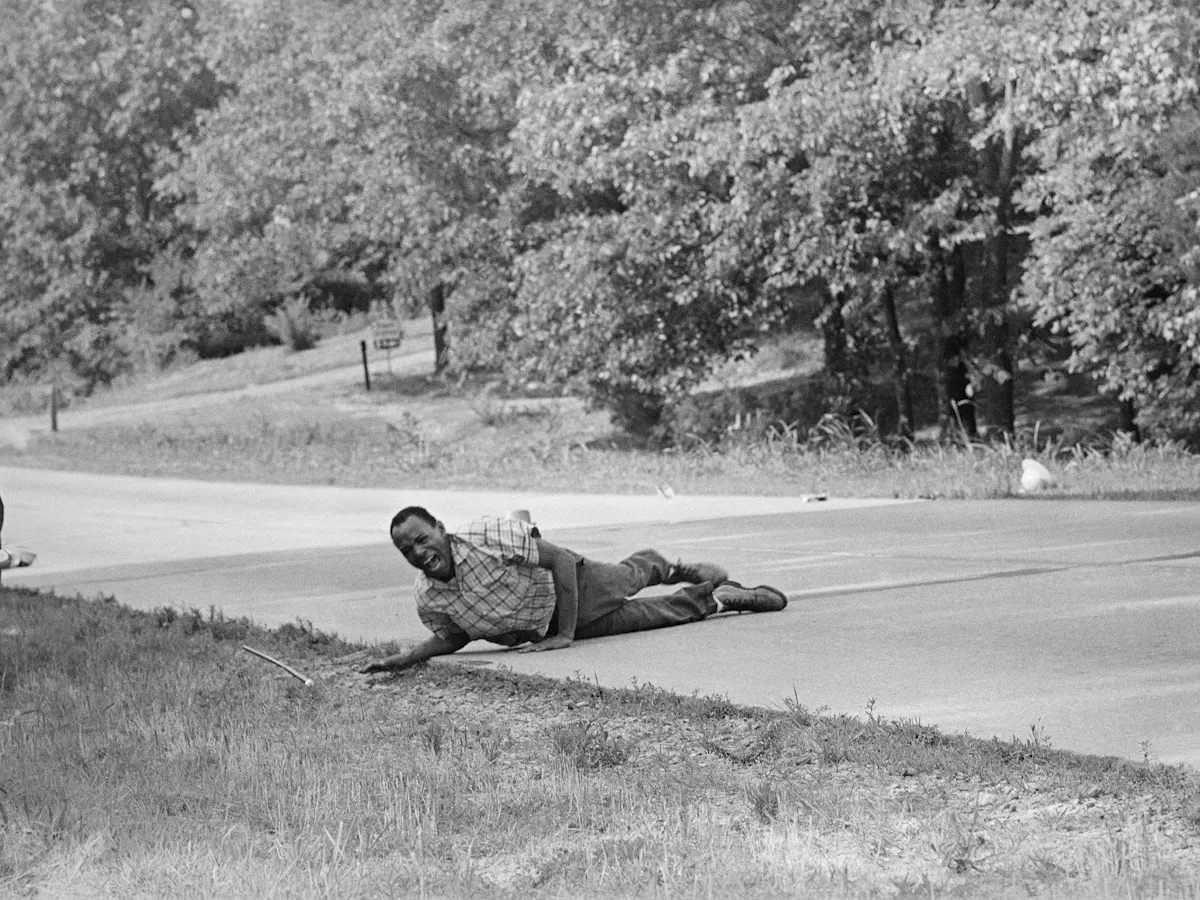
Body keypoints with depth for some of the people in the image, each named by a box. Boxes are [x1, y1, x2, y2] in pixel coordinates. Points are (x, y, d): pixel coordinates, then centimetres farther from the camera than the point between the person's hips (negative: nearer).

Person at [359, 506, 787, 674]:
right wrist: (405, 658, -19)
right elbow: (453, 636, -1)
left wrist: (565, 634, -33)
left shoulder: (487, 537, -36)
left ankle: (668, 567, 58)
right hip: (542, 631, 4)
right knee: (644, 615, 22)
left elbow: (562, 558, -31)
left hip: (575, 586, -4)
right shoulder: (428, 600, -22)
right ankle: (718, 596, 49)